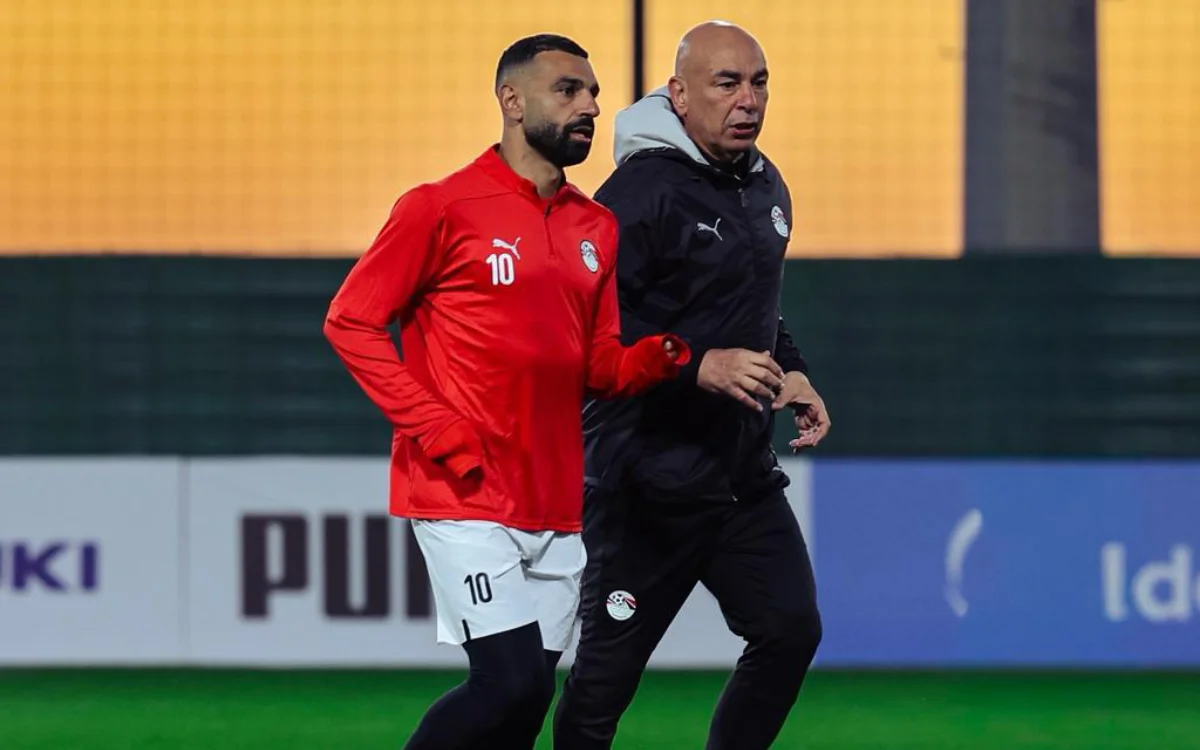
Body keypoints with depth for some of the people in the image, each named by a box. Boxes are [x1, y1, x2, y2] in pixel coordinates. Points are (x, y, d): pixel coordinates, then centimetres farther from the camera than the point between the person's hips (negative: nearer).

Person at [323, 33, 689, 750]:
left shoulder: (597, 228, 14)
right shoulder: (442, 208, -6)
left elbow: (599, 367, 16)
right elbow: (350, 322, -4)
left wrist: (662, 354, -7)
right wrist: (436, 427, -12)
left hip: (557, 505, 7)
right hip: (465, 499, -7)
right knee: (513, 681, -15)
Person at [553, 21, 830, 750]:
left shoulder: (766, 186, 11)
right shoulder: (641, 191, -16)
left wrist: (790, 370, 8)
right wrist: (697, 367, -28)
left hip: (745, 473, 7)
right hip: (649, 483, -7)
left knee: (791, 630, 1)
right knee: (609, 668, 0)